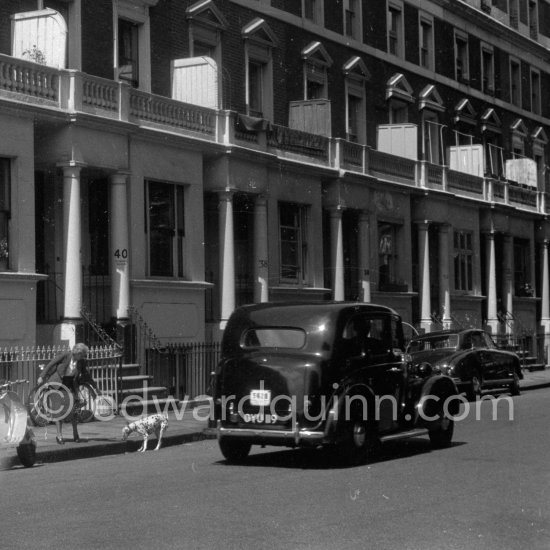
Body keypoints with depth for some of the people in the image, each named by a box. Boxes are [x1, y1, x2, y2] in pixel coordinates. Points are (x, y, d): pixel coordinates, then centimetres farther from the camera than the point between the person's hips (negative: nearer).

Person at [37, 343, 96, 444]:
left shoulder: (81, 361, -4)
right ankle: (59, 435, -2)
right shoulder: (65, 355, -18)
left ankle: (75, 434, 9)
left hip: (71, 384, 3)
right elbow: (51, 364, -11)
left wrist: (94, 385, 19)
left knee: (72, 409, -3)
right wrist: (42, 377, -10)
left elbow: (84, 373, 12)